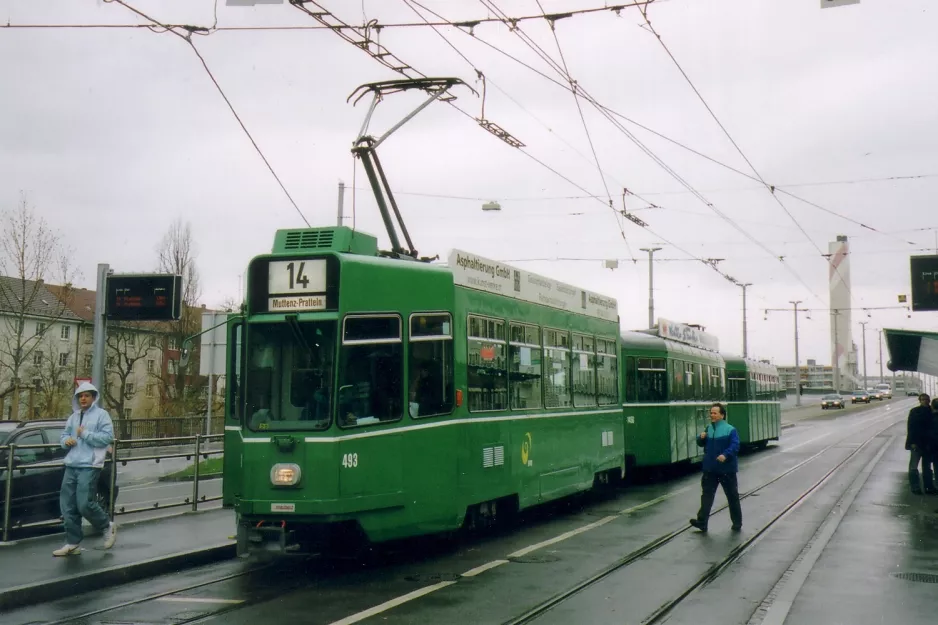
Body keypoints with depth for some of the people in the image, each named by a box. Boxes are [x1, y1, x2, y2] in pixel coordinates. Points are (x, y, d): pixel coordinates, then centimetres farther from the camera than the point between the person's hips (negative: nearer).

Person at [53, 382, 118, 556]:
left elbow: (108, 437, -12)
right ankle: (72, 543, 11)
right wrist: (66, 440, -1)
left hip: (89, 466, -7)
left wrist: (85, 434, -15)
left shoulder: (101, 414, -3)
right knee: (68, 506, 4)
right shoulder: (73, 417, 18)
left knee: (85, 504, -11)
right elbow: (64, 435, 23)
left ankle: (108, 526, 14)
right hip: (71, 465, 7)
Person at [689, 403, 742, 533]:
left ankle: (737, 523, 19)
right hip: (710, 469, 5)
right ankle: (702, 522, -2)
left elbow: (735, 446, -18)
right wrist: (701, 438, -5)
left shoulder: (730, 430, -10)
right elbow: (701, 444, 18)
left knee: (732, 496, 7)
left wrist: (726, 455, -33)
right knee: (707, 495, 0)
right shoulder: (708, 429, 9)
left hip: (726, 469, -5)